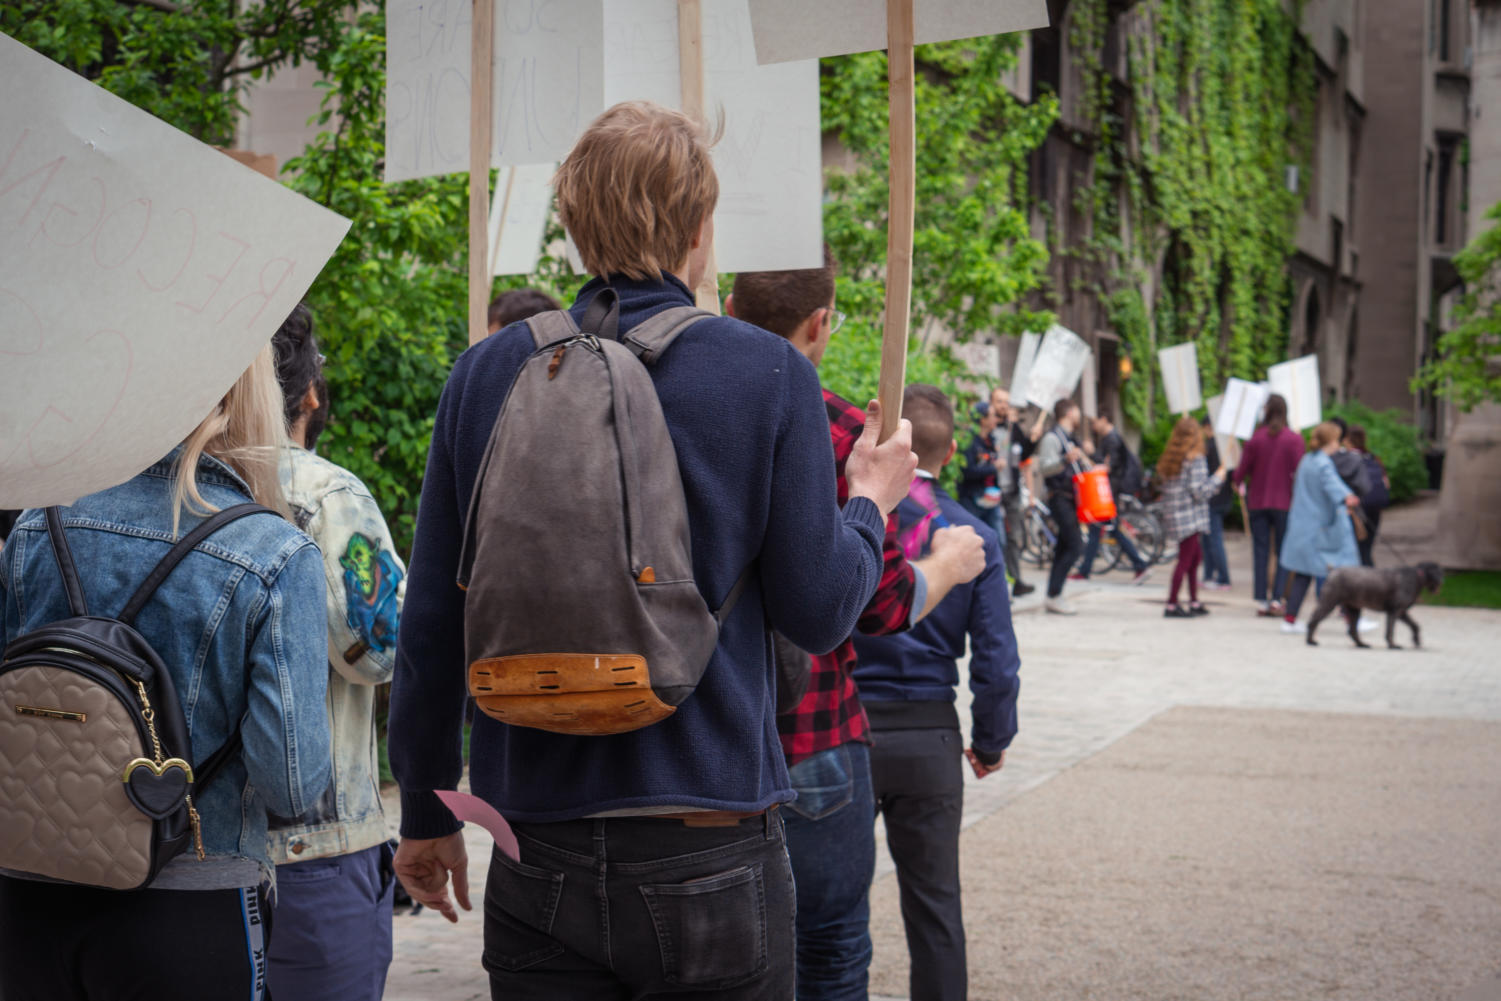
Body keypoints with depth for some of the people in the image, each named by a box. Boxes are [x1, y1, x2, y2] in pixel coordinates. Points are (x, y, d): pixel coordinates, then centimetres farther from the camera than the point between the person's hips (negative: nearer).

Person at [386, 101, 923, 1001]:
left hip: (539, 856, 2)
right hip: (710, 858, -2)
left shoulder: (487, 374, 0)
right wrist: (871, 503, 14)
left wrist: (427, 813, 15)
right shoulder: (769, 376, -8)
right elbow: (818, 612, -6)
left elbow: (431, 623, 4)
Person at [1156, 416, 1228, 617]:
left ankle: (1194, 602, 21)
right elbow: (1199, 491, -17)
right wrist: (1218, 478, -3)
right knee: (1185, 559, -2)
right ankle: (1171, 605, -2)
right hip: (1190, 517, -8)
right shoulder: (1195, 459, -14)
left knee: (1196, 556, 18)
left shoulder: (1169, 457, 8)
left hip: (1172, 514, 8)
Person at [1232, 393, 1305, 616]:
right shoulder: (1294, 439, -7)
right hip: (1284, 502, -1)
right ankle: (1276, 598, -3)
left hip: (1258, 501, 2)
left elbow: (1243, 468, 1)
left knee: (1260, 552, 6)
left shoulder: (1257, 437, -3)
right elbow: (1299, 471, -11)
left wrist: (1238, 483, 22)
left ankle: (1261, 600, 5)